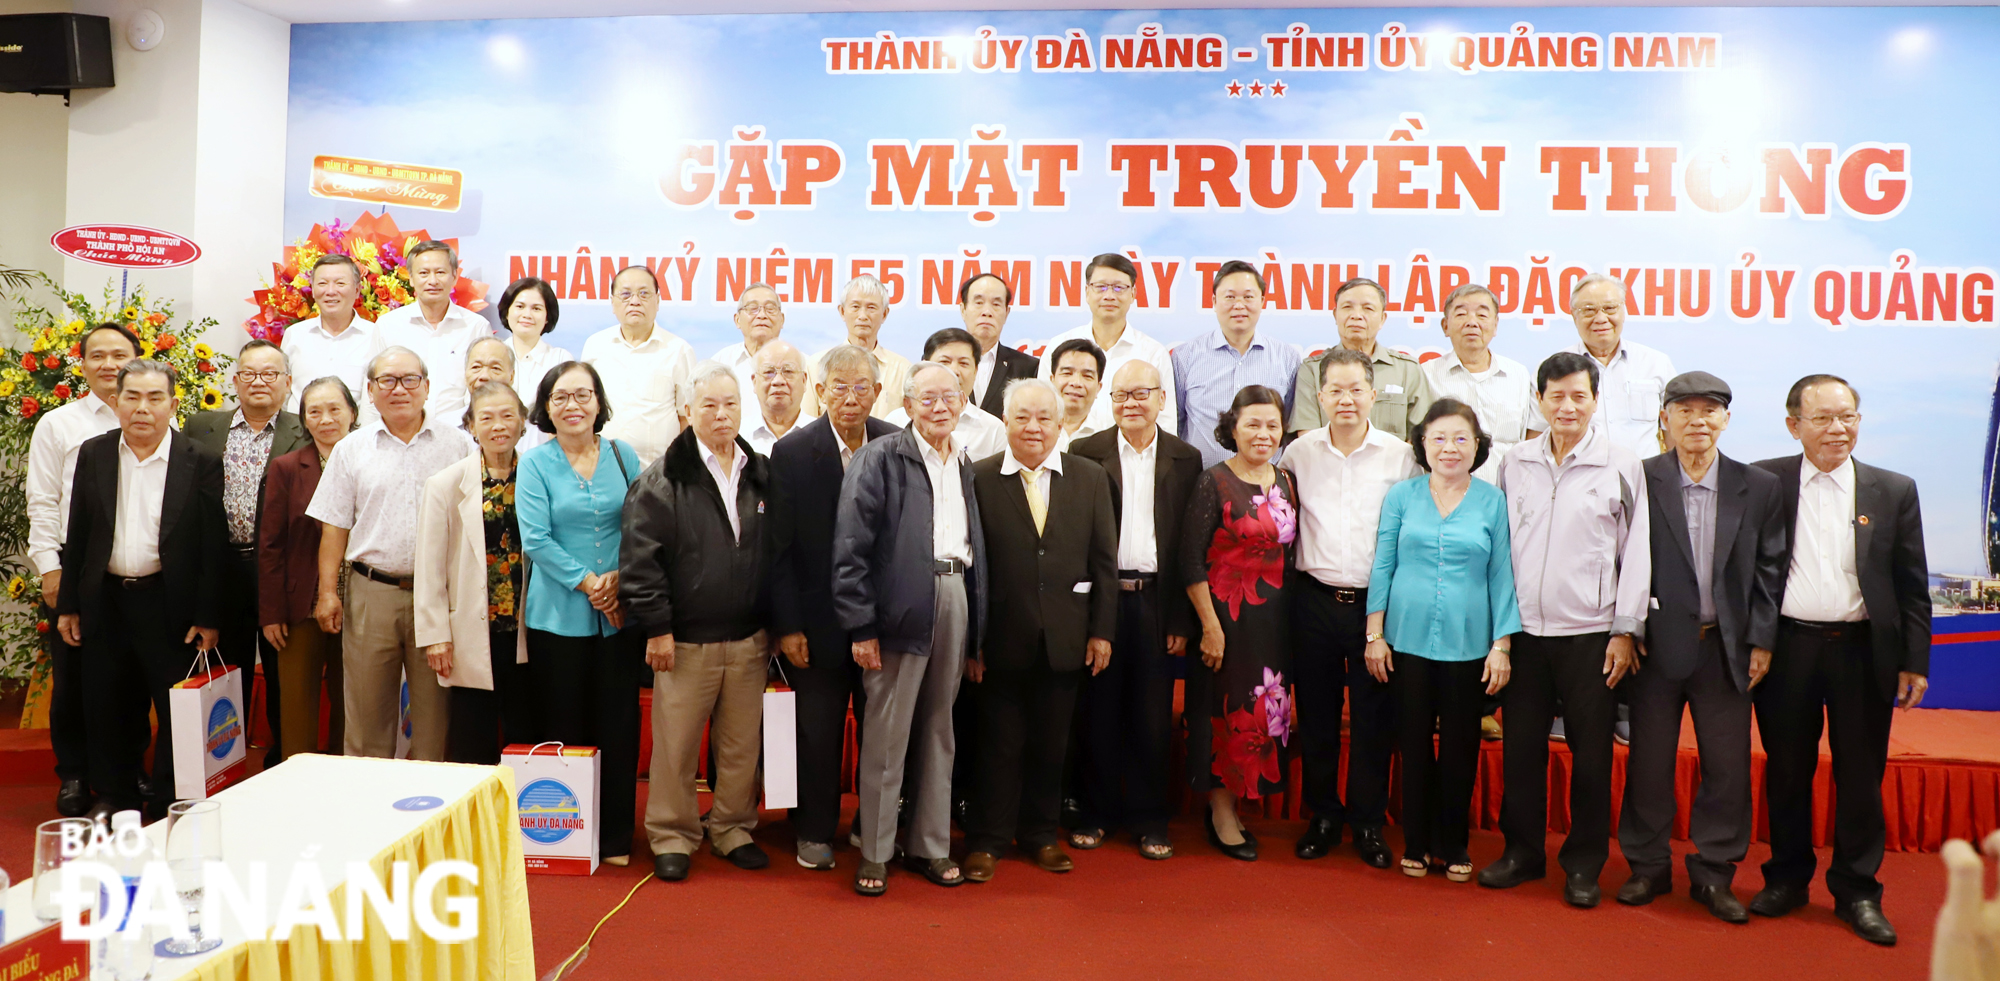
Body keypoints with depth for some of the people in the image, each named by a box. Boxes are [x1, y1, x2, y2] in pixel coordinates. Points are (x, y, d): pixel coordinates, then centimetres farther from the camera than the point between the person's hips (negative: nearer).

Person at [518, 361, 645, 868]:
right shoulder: (536, 462, 1)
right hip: (559, 614, -2)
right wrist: (586, 582, -13)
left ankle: (616, 836, 16)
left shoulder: (622, 456, 8)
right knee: (563, 729, 3)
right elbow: (535, 538, -6)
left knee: (619, 725, 4)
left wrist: (620, 579, -8)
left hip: (621, 613, 2)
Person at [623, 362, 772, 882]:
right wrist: (657, 627, -9)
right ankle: (672, 836, 19)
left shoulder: (762, 475, 9)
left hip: (749, 639, 4)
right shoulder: (662, 481, -4)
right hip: (685, 641, -3)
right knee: (676, 745, 3)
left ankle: (732, 828, 27)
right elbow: (641, 558, -6)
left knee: (742, 743, 11)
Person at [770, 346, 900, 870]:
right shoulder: (792, 452, -6)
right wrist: (787, 625, -9)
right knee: (818, 732, 10)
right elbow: (779, 547, -6)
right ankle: (815, 832, 27)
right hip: (820, 621, -1)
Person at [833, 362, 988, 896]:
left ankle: (930, 846, 24)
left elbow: (974, 543, 16)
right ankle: (875, 852, 14)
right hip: (902, 606, -6)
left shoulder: (963, 462, 15)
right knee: (886, 736, 1)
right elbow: (850, 546, -10)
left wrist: (975, 625, 10)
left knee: (939, 730, 13)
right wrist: (861, 626, -14)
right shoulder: (880, 457, -4)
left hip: (954, 598, 6)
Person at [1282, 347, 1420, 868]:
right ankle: (1323, 815, 24)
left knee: (1374, 717, 4)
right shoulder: (1299, 453, 4)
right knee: (1316, 714, 9)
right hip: (1315, 601, 2)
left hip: (1376, 603, -1)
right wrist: (1291, 573, 8)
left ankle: (1368, 821, 20)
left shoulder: (1400, 455, -1)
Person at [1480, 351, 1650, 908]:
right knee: (1521, 746, 8)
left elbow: (1636, 554, 0)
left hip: (1590, 633, -2)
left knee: (1591, 753, 5)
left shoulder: (1620, 466, -1)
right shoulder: (1516, 464, 7)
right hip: (1525, 631, 3)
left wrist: (1625, 631, -4)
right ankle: (1523, 851, 23)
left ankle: (1584, 863, 19)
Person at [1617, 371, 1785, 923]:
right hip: (1658, 644, -2)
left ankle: (1713, 874, 22)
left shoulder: (1758, 488, 5)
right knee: (1649, 762, 7)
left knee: (1728, 767, 7)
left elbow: (1769, 569, 6)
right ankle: (1648, 867, 22)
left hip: (1727, 648, 2)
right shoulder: (1638, 482, -3)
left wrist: (1761, 640, 0)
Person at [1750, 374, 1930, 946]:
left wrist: (1914, 662, 1)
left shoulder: (1894, 491, 4)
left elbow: (1912, 586, 5)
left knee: (1860, 775, 8)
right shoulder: (1764, 482, 1)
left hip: (1863, 651, 1)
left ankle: (1856, 891, 21)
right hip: (1787, 647, 0)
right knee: (1786, 771, 10)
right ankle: (1787, 878, 25)